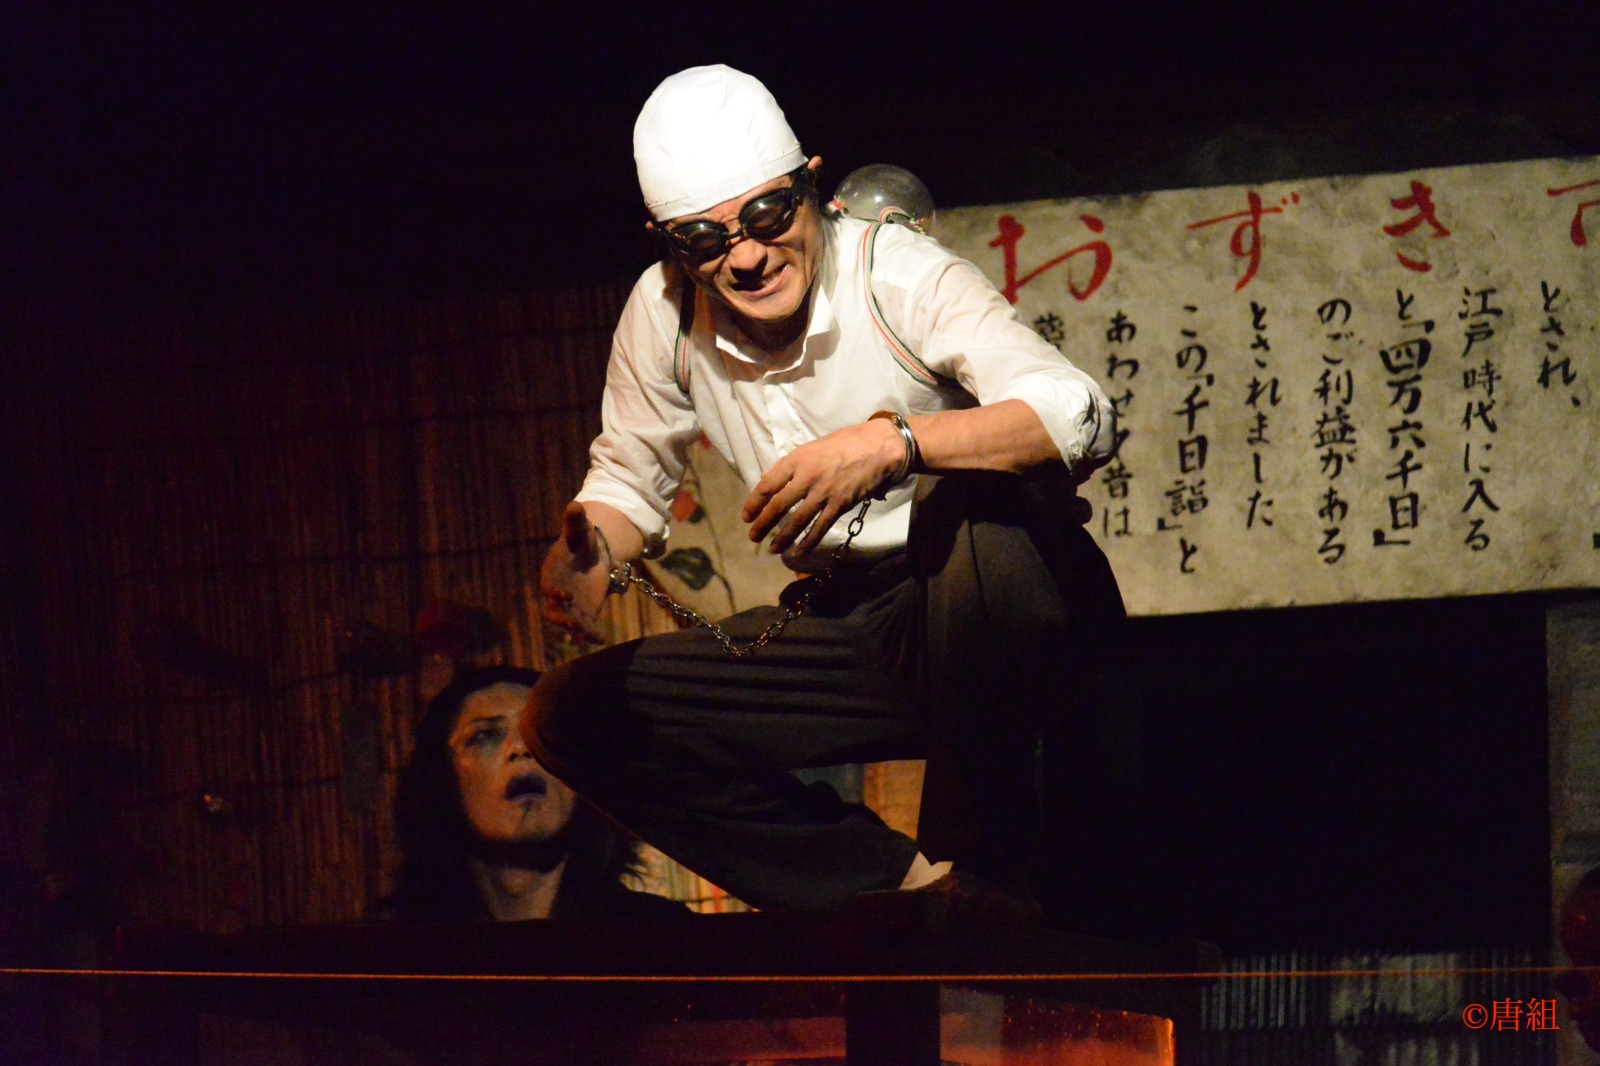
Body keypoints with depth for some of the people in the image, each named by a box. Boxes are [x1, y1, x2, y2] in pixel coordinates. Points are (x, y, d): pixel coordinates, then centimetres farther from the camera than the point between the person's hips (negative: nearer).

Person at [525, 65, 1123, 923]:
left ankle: (981, 868, -21)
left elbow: (1079, 416, -31)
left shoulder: (898, 274, -19)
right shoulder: (663, 313, -6)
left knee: (979, 497, -39)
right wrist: (589, 555, -13)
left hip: (1012, 618, -5)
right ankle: (909, 885, -12)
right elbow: (629, 473, 10)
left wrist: (892, 441, -43)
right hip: (855, 631, 5)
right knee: (572, 717, -8)